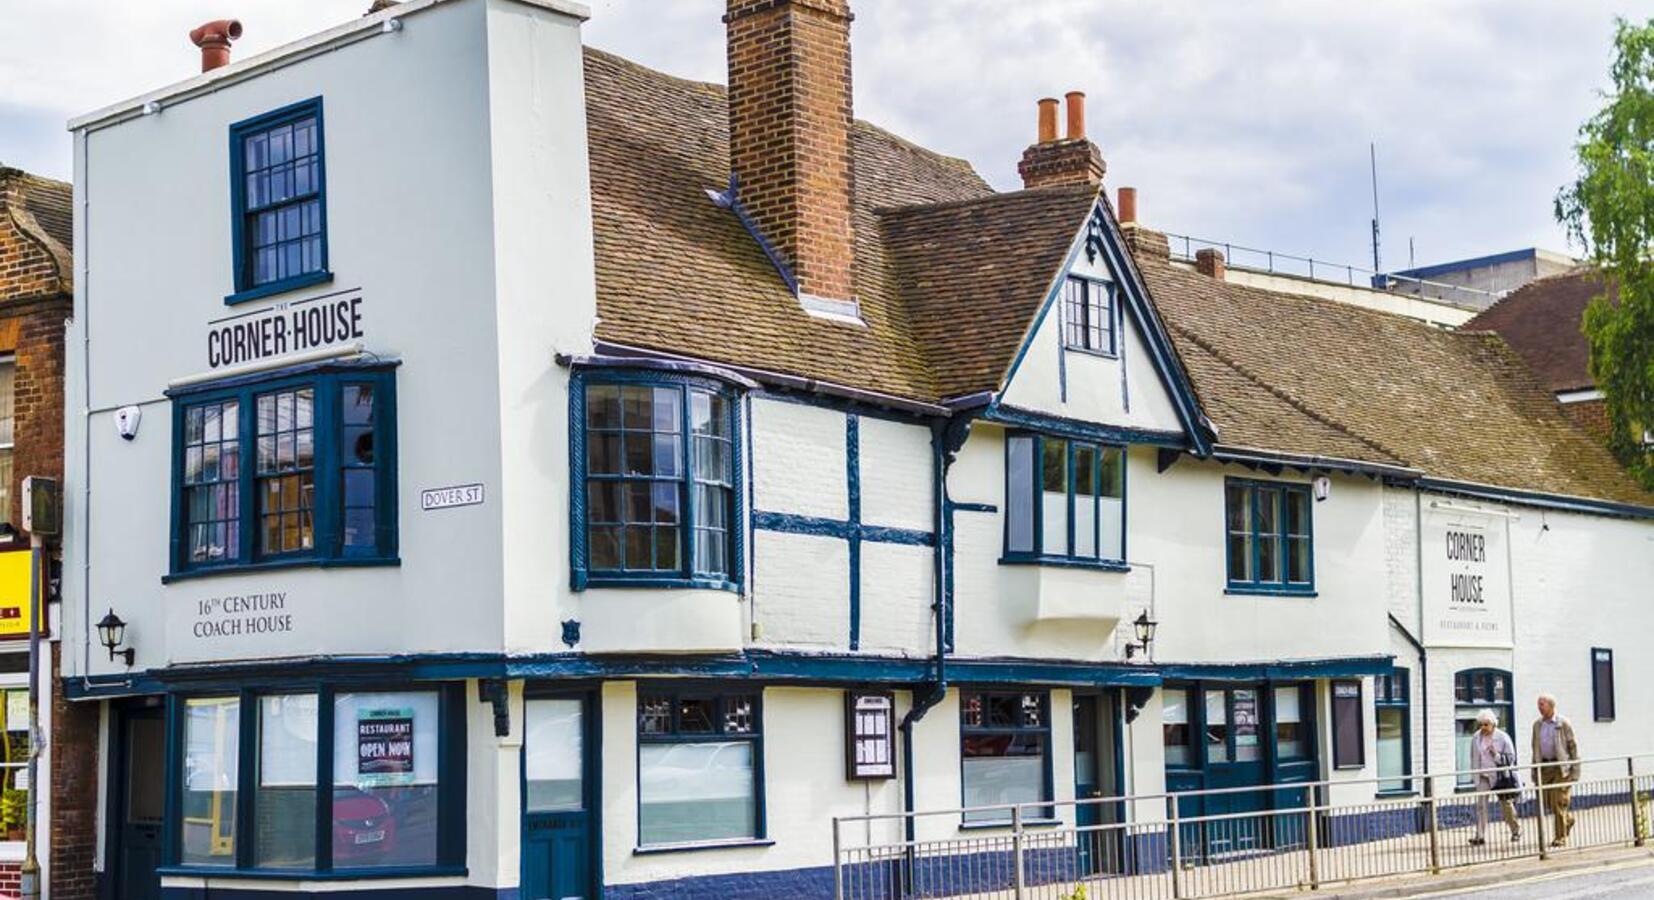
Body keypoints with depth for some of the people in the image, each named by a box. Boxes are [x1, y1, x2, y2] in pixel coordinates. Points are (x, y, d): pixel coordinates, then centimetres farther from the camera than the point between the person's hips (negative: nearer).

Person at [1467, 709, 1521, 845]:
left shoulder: (1503, 738, -9)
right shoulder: (1476, 738, 1)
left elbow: (1511, 758, -8)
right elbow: (1473, 757, 14)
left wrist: (1497, 756, -24)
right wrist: (1475, 771, 8)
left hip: (1499, 777, -2)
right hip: (1483, 777, 2)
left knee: (1506, 805, 11)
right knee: (1481, 805, -9)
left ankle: (1516, 831, 30)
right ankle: (1480, 836, -10)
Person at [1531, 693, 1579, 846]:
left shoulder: (1563, 723, -4)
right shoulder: (1537, 724, 10)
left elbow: (1572, 746, -3)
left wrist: (1575, 769, -7)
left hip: (1561, 766, -5)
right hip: (1544, 766, 5)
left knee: (1559, 802, -8)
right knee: (1548, 803, 4)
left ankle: (1560, 837, -1)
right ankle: (1568, 818, 32)